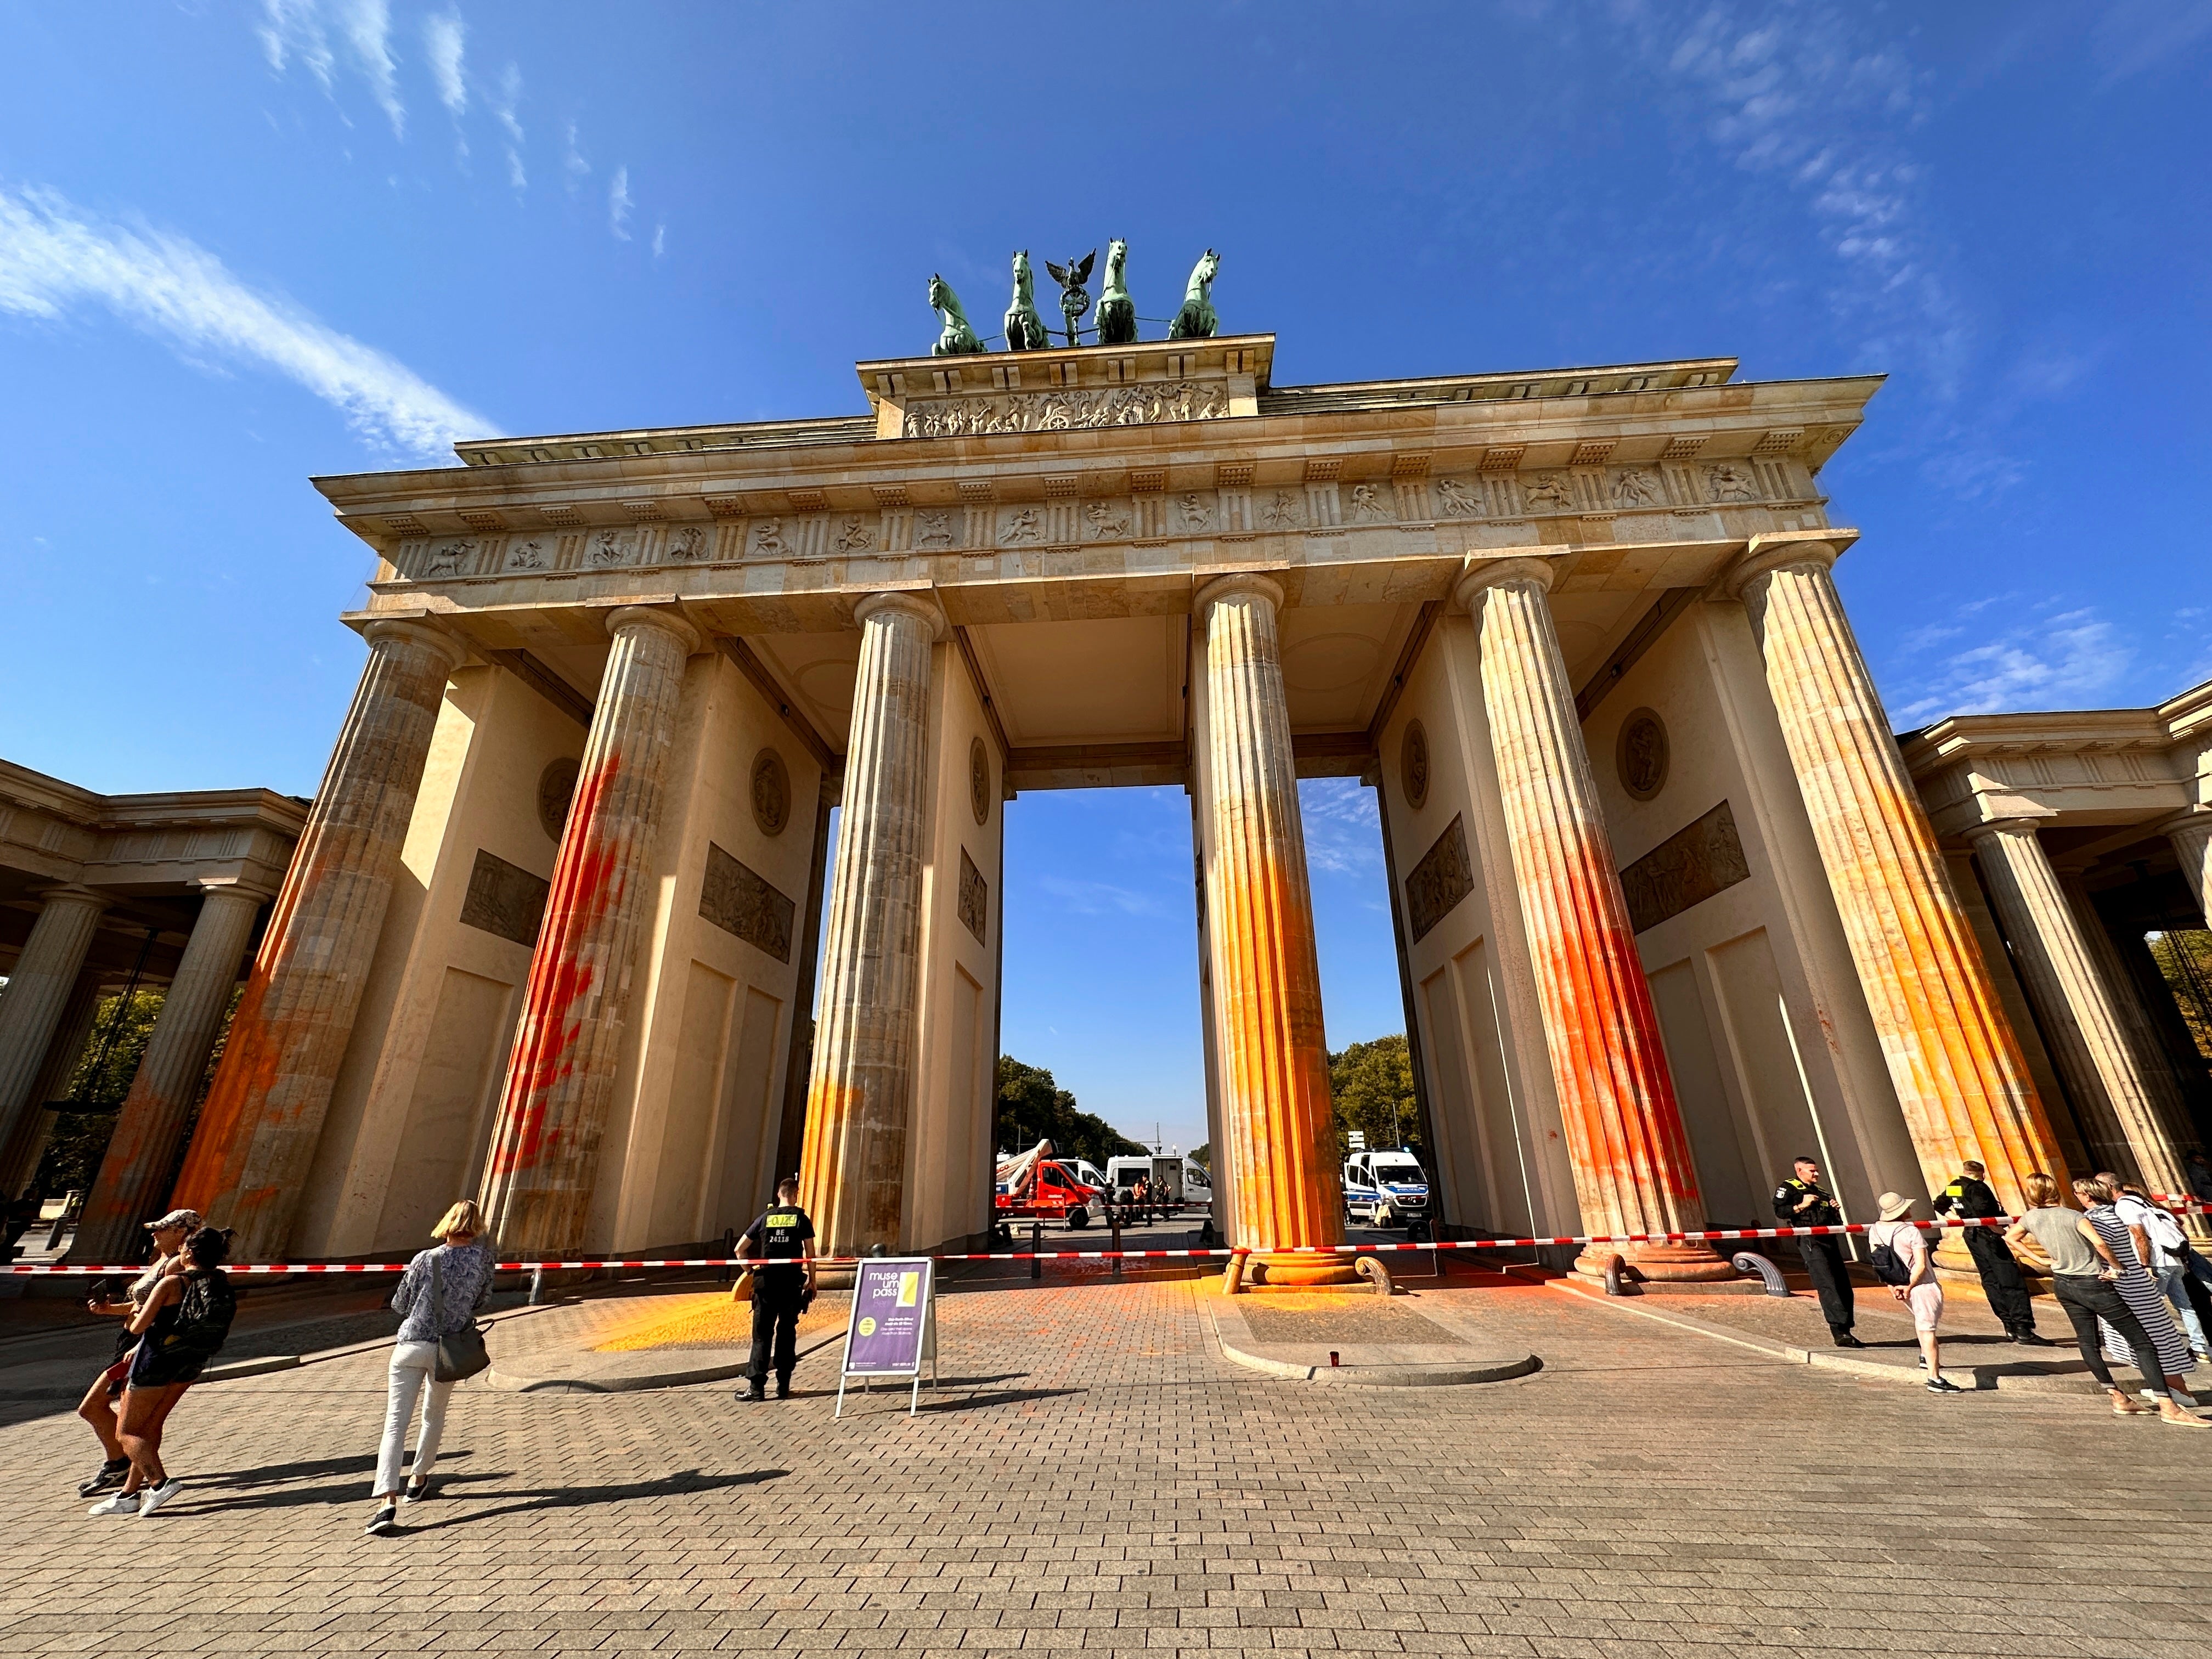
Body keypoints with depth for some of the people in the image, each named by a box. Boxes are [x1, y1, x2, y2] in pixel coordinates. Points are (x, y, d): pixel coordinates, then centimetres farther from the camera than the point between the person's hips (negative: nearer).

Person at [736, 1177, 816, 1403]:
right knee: (787, 1333, 10)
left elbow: (740, 1249, 8)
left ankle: (756, 1386, 1)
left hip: (766, 1281, 1)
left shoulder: (765, 1217, 5)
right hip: (791, 1282, -1)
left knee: (762, 1334, 6)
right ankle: (783, 1386, 13)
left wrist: (750, 1270, 20)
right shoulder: (801, 1218, -1)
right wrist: (811, 1280, 7)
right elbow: (810, 1254, -3)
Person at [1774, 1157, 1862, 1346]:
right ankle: (1839, 1332, -18)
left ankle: (1846, 1332, 15)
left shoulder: (1821, 1192, 27)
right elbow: (1779, 1210, -9)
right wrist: (1801, 1206, -17)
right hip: (1809, 1242, -8)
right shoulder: (1788, 1187, 3)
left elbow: (1837, 1222, 30)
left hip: (1830, 1241, 8)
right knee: (1827, 1286, -15)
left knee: (1844, 1287, 6)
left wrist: (1835, 1209, 10)